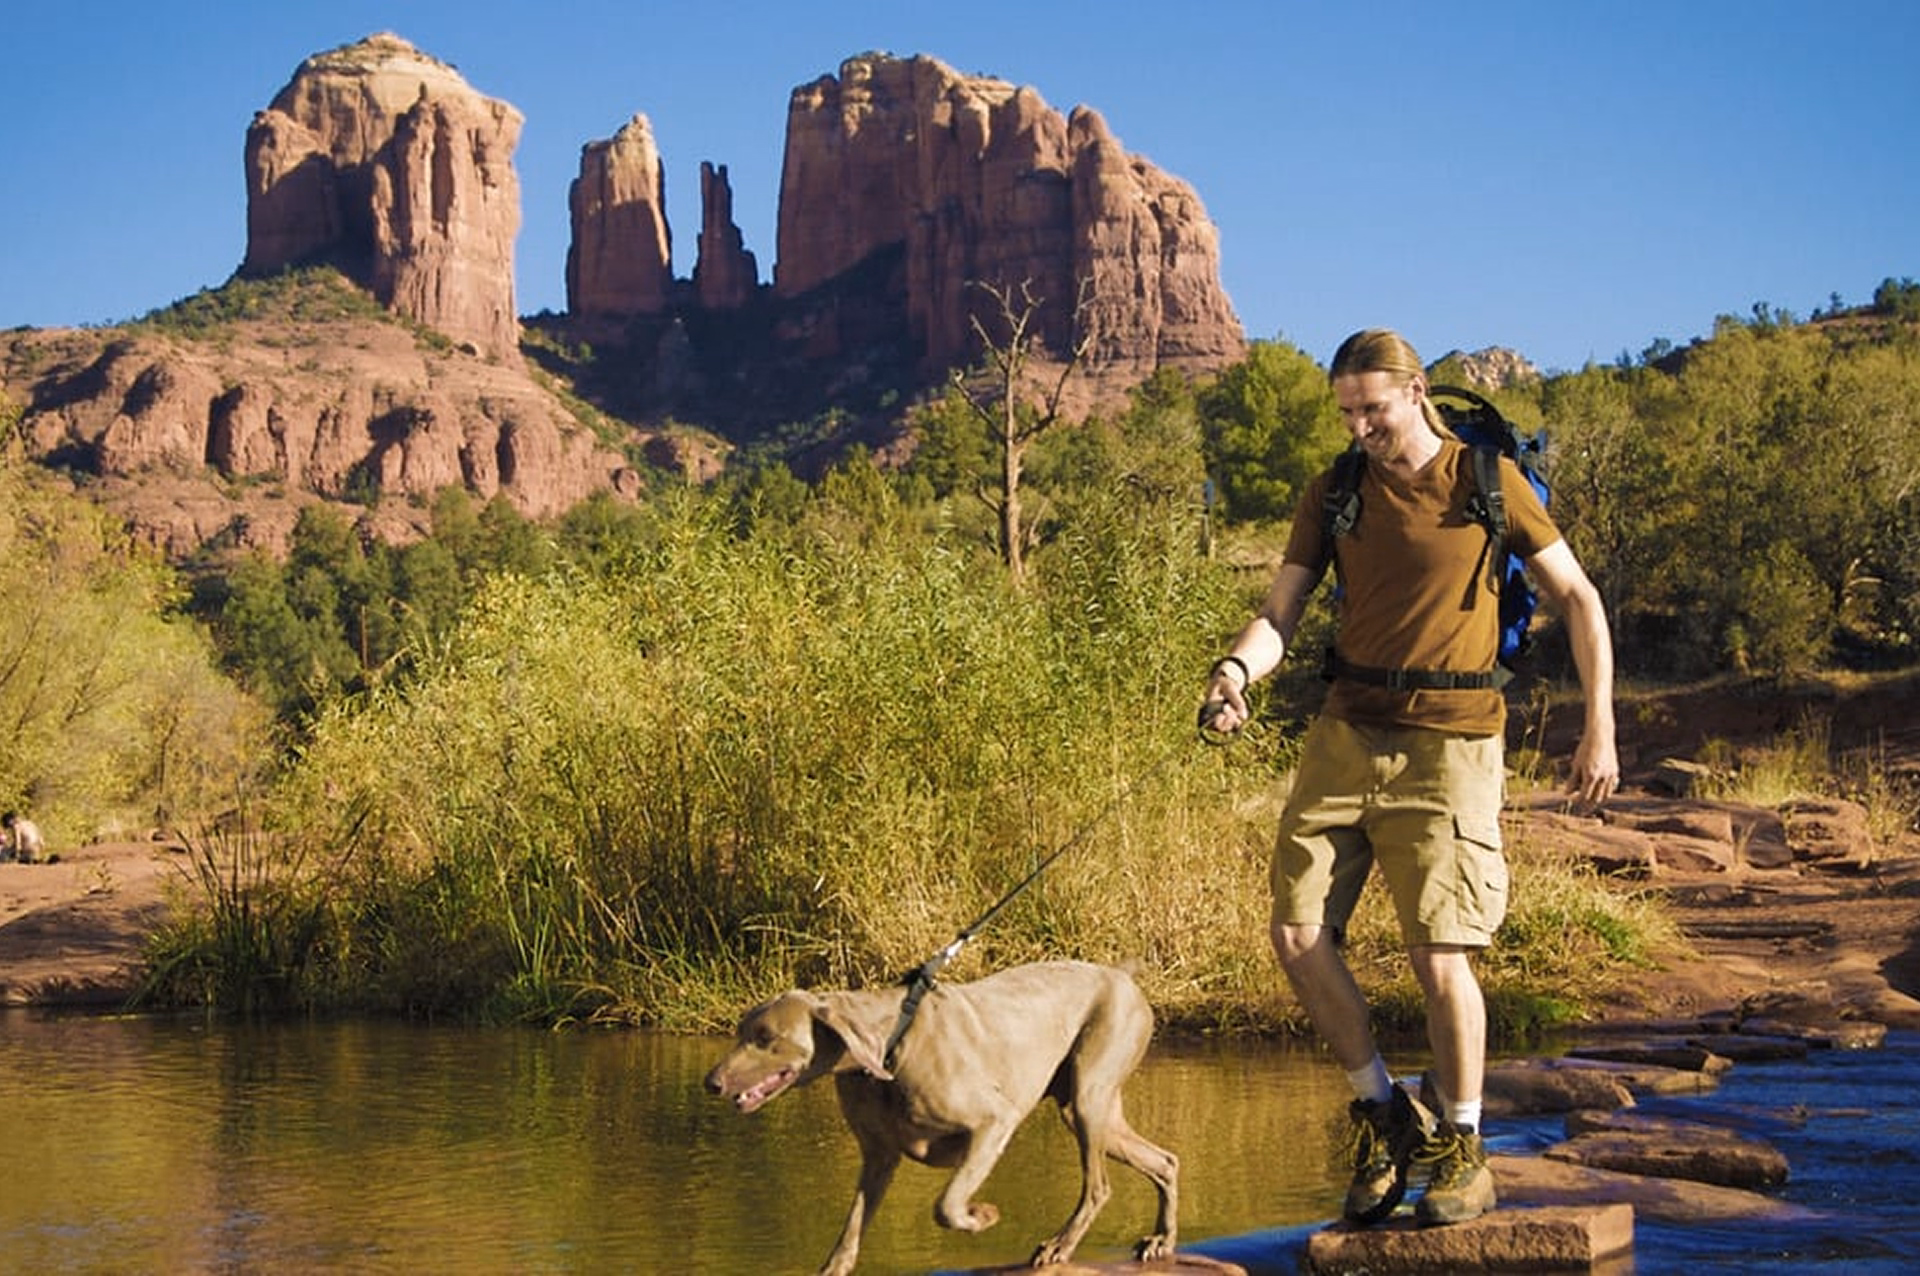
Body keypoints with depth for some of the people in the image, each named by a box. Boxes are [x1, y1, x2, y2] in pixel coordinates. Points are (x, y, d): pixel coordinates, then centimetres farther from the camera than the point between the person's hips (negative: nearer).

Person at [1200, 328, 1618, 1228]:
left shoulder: (1485, 481, -2)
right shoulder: (1332, 494, 8)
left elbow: (1577, 598, 3)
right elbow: (1281, 612, 3)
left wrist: (1599, 726, -3)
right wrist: (1238, 668, -20)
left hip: (1447, 744, -4)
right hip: (1346, 732, 4)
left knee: (1439, 954, -9)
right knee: (1298, 936, -2)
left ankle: (1463, 1153, 11)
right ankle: (1385, 1113, 18)